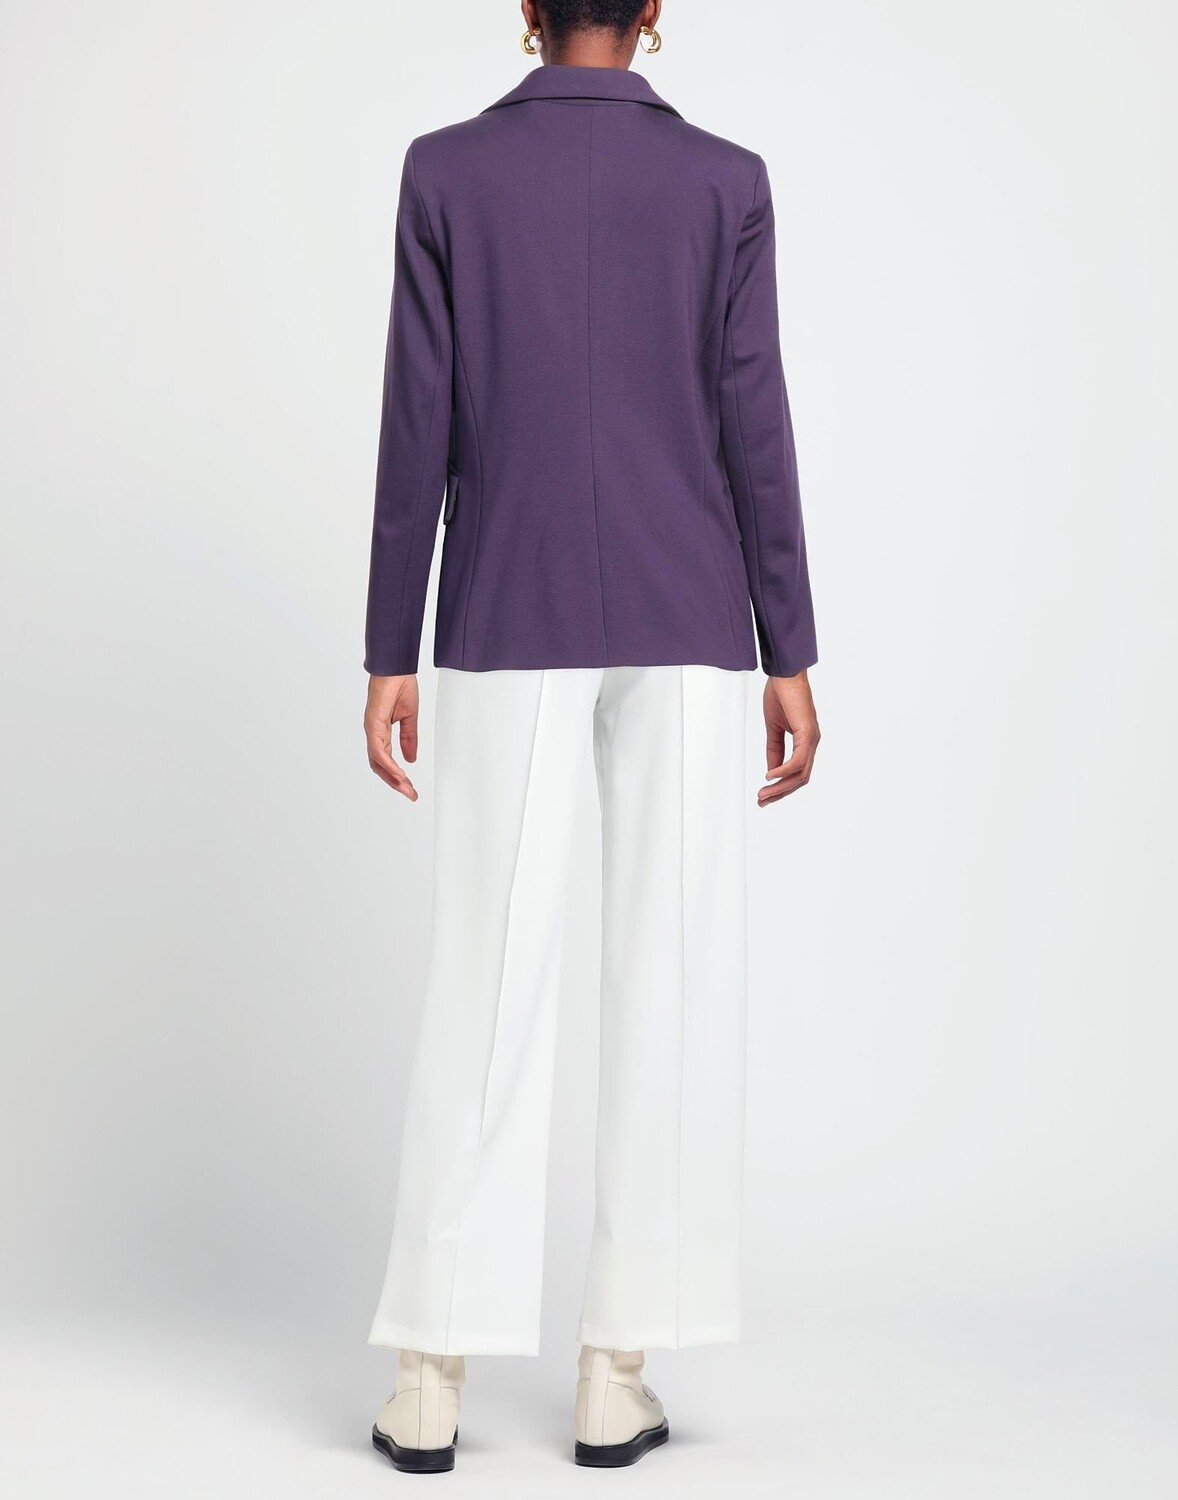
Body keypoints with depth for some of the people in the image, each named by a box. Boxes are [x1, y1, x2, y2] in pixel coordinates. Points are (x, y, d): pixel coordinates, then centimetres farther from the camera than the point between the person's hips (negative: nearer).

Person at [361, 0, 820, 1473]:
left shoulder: (446, 170, 3)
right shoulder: (724, 180, 3)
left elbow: (416, 428, -2)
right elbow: (753, 430, -2)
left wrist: (387, 658, 2)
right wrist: (790, 660, 1)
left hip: (507, 629, 0)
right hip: (684, 628, 0)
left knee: (485, 984, 1)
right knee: (670, 980, 2)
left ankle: (430, 1376, 0)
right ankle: (616, 1372, 2)